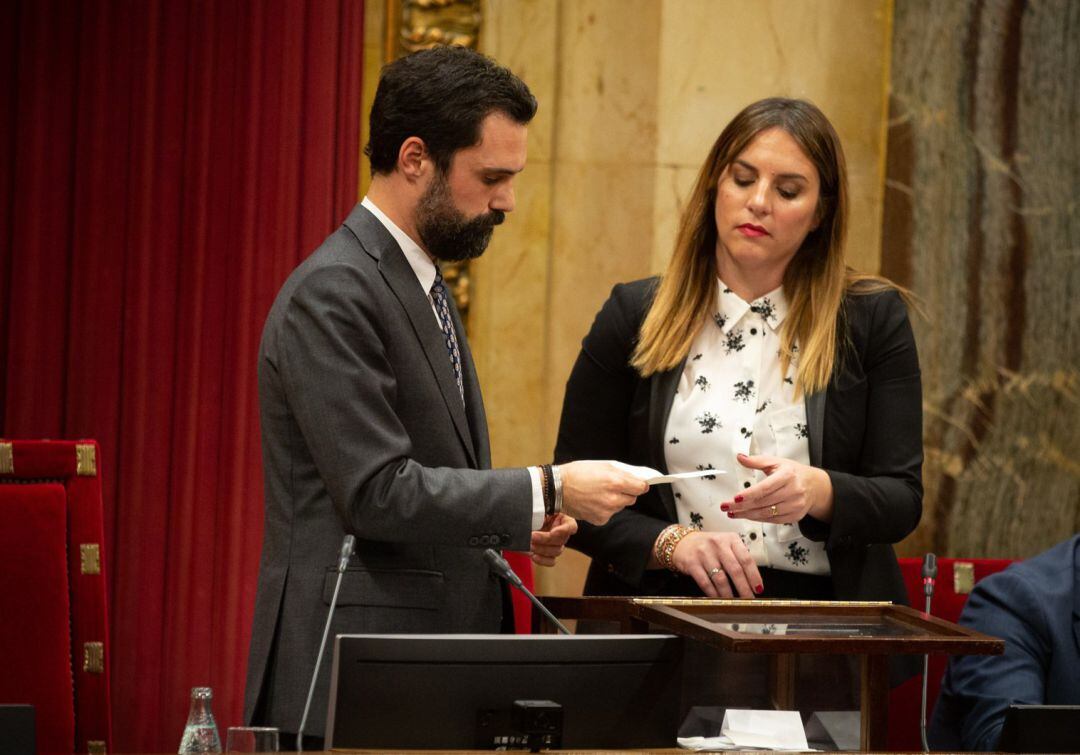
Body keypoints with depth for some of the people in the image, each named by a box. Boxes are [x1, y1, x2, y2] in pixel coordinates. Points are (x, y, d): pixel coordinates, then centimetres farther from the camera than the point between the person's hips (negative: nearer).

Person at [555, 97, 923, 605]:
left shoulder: (873, 319, 7)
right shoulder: (633, 316, 8)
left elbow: (903, 500, 3)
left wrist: (818, 492, -18)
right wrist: (672, 542, -12)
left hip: (822, 613, 0)